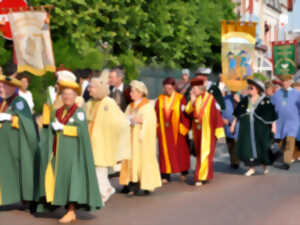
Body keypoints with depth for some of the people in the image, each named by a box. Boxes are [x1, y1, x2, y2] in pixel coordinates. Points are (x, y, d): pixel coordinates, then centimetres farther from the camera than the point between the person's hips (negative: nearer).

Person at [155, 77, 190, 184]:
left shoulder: (180, 98, -5)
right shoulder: (160, 99, 4)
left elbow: (185, 114, -5)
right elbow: (156, 114, 5)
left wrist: (183, 128, -10)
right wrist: (157, 127, -1)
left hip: (177, 130, -2)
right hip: (164, 130, 2)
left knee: (180, 150, 10)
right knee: (165, 151, 1)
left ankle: (184, 171, 31)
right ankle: (166, 175, 5)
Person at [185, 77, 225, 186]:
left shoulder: (210, 99, -13)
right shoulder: (194, 99, 5)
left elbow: (217, 115, -12)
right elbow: (188, 113, -1)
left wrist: (219, 132, -13)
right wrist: (192, 101, -12)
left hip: (207, 131, -6)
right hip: (197, 131, 7)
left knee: (205, 154, -6)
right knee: (199, 154, 14)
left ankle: (201, 177, -4)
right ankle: (206, 174, 29)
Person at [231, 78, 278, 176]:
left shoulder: (265, 101, -5)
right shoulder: (245, 100, 5)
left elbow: (272, 115, -3)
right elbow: (237, 113, 11)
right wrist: (233, 124, 10)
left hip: (260, 128, -3)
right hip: (246, 128, 3)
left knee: (261, 146, 6)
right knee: (246, 147, -1)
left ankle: (265, 165, 31)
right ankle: (251, 168, 13)